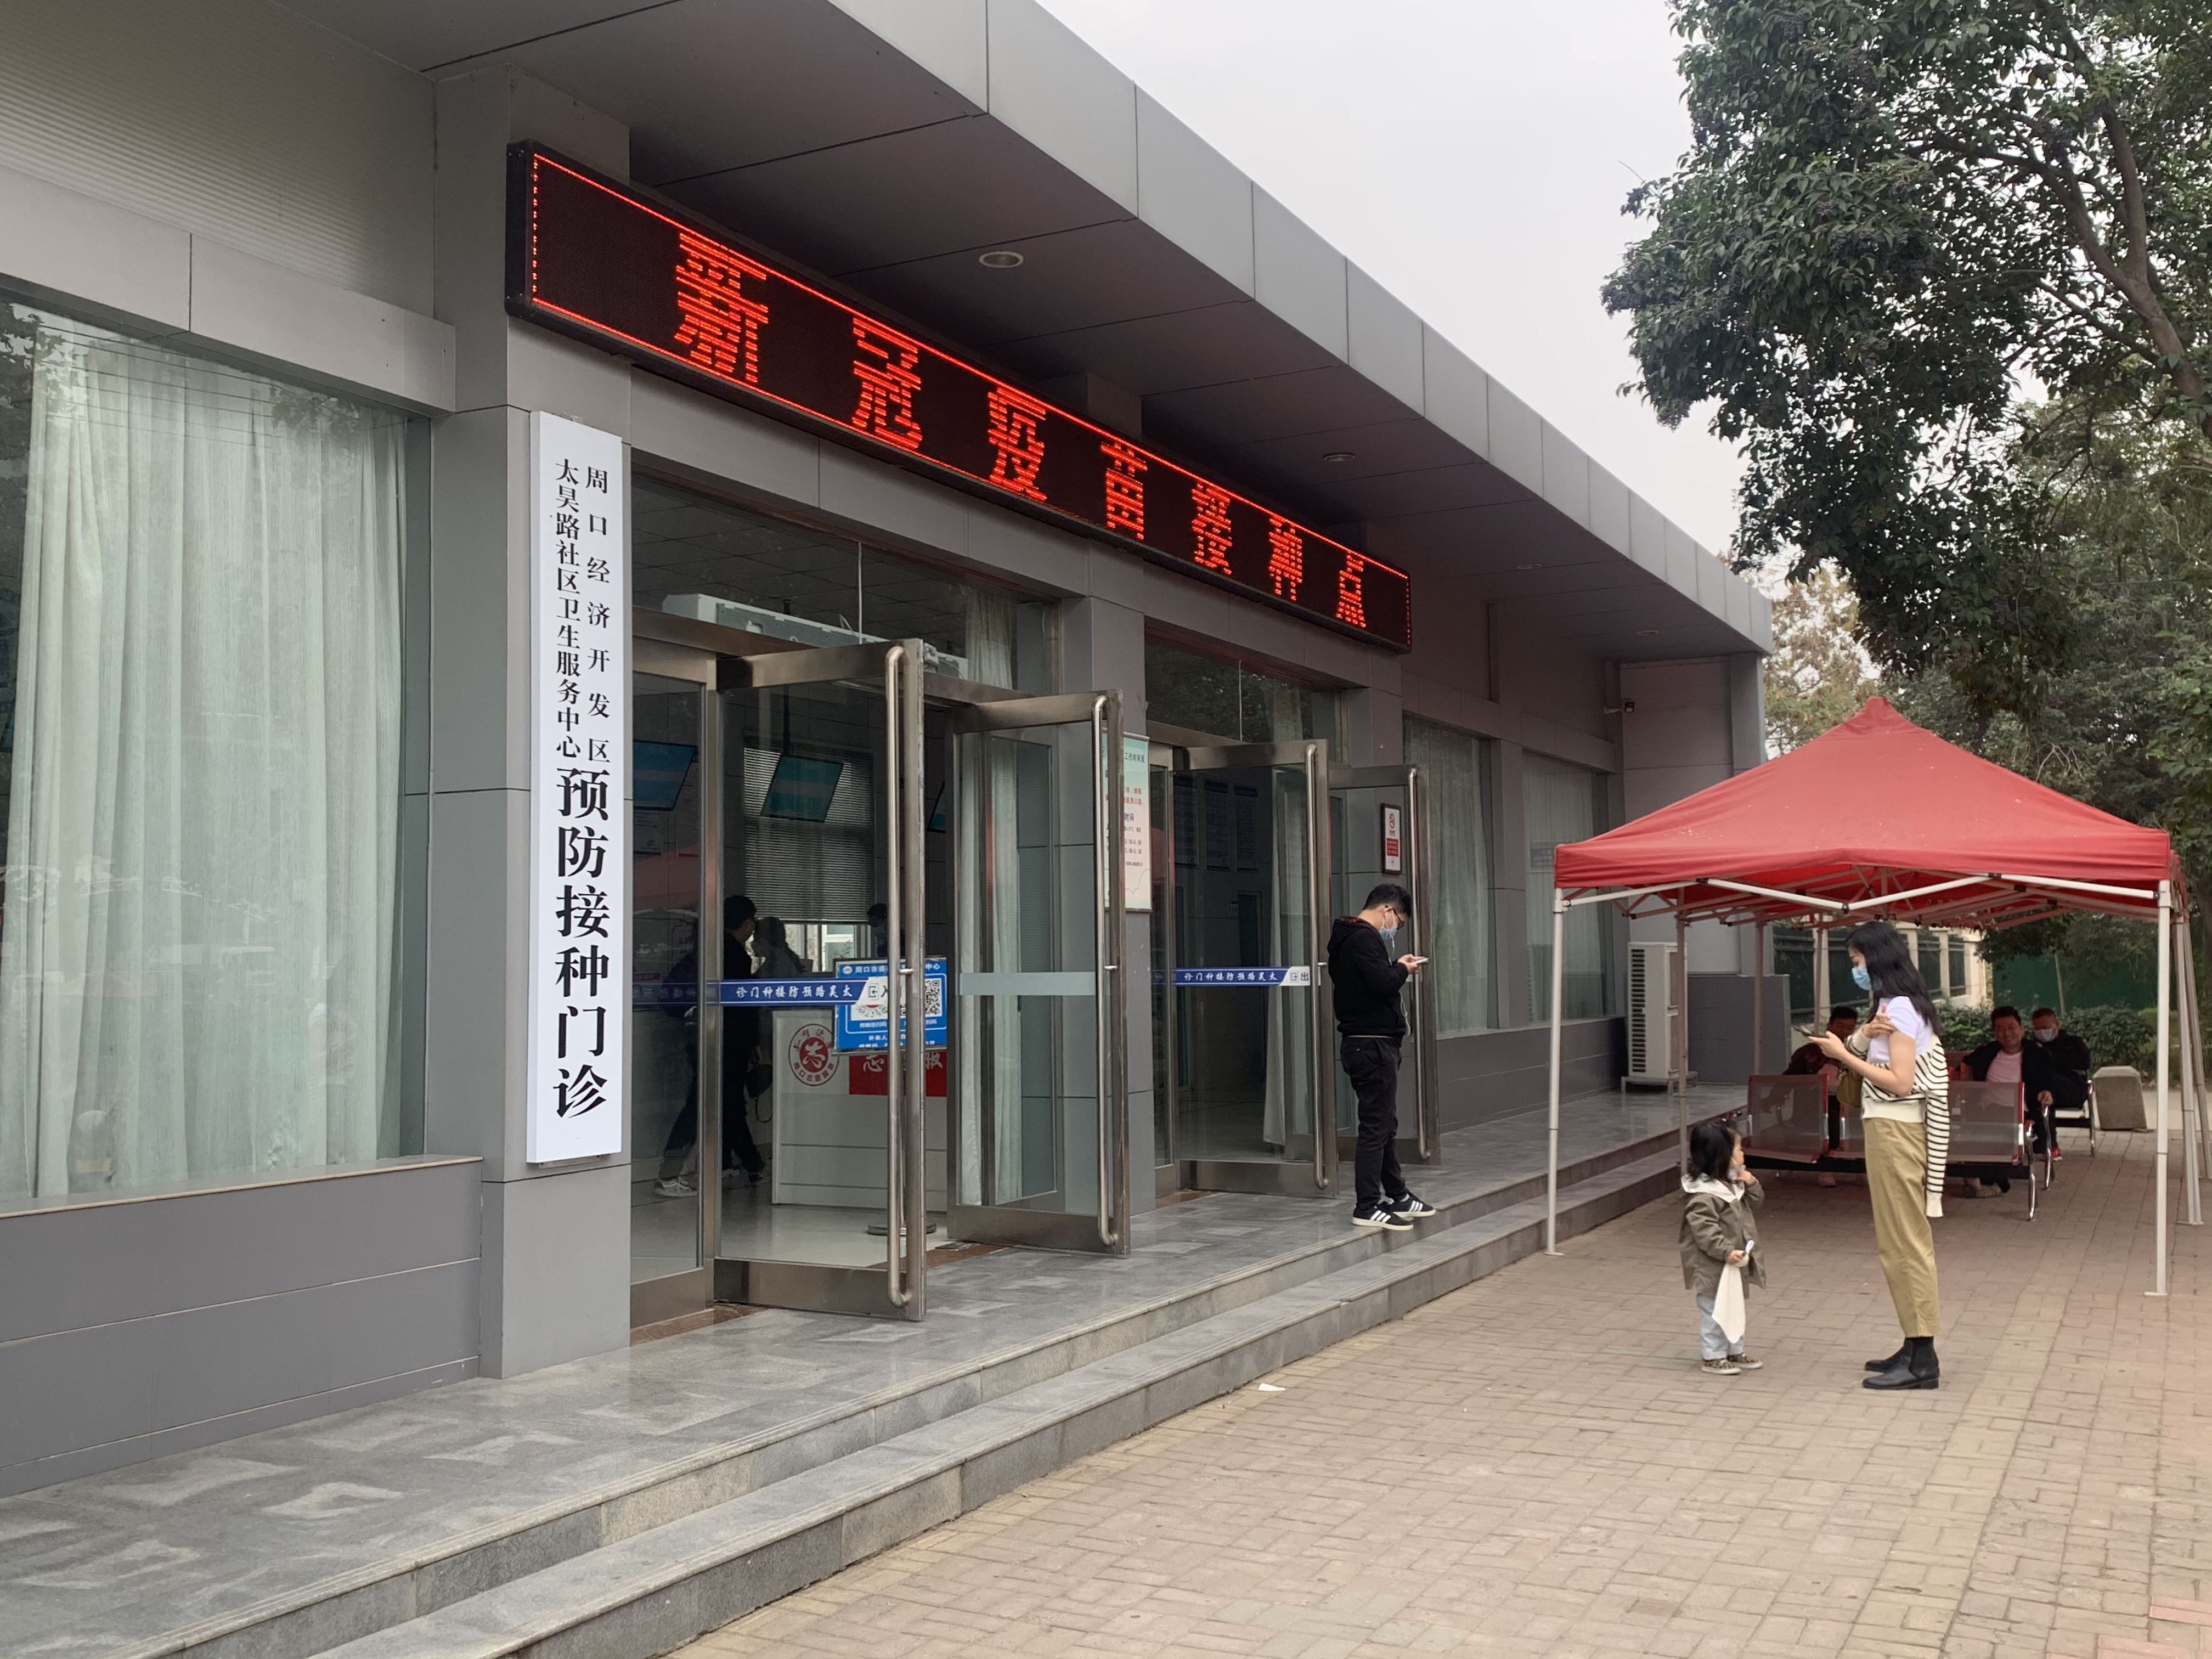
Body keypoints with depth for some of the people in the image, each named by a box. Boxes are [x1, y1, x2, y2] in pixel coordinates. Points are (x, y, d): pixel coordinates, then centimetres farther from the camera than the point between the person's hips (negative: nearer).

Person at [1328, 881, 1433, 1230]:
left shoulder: (1347, 938, 16)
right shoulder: (1365, 939, -17)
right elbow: (1383, 983, -26)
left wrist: (1396, 968, 7)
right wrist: (1402, 969, -7)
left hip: (1362, 1042, 11)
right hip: (1372, 1044, -11)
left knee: (1385, 1123, 19)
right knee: (1376, 1126, -7)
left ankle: (1397, 1196, 29)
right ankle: (1368, 1207, -3)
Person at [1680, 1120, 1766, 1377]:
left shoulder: (1733, 1183, 6)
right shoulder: (1703, 1193, -25)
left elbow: (1755, 1201, 17)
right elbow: (1705, 1230, -28)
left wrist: (1751, 1183, -2)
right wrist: (1726, 1252, -33)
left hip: (1735, 1263, 10)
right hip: (1712, 1266, -10)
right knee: (1713, 1311, 1)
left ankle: (1735, 1352, 33)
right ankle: (1712, 1357, 12)